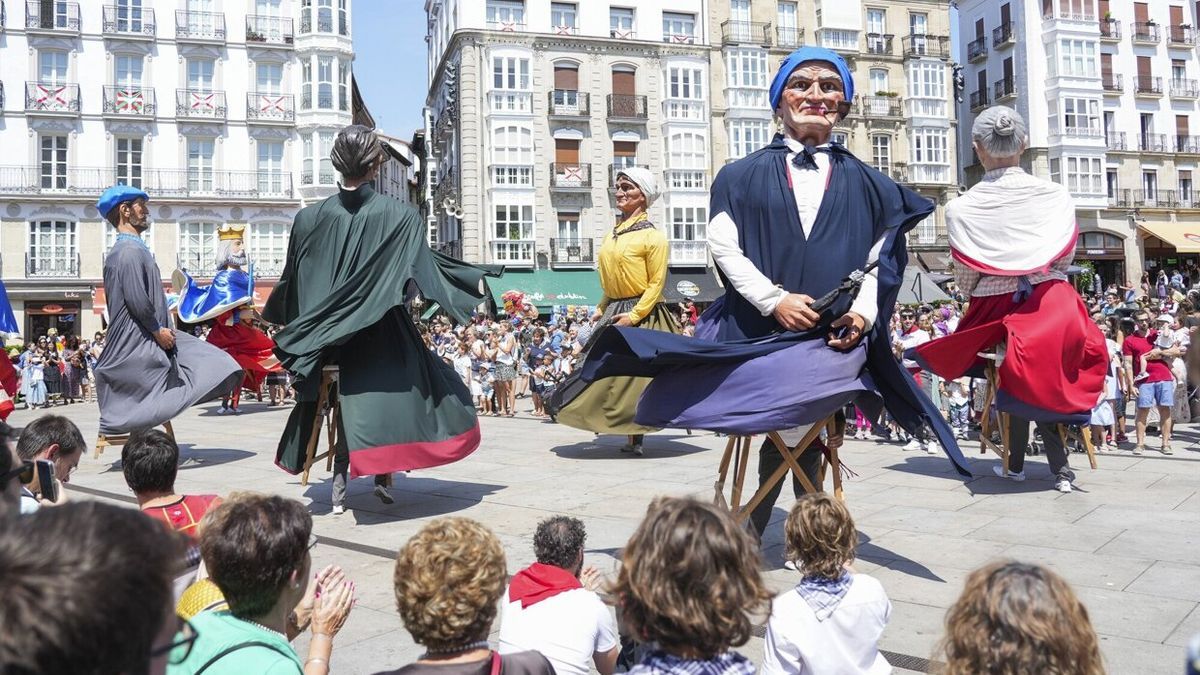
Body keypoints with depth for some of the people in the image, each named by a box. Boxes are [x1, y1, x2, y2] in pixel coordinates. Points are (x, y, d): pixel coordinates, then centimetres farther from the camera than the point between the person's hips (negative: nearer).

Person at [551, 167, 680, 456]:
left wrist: (633, 315, -18)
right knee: (608, 372, 5)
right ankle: (631, 437, 13)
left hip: (643, 315, -7)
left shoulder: (652, 235, -9)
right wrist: (601, 309, 12)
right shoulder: (613, 234, 12)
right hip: (614, 312, 7)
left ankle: (635, 438, 6)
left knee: (636, 374, -4)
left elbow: (657, 283, -12)